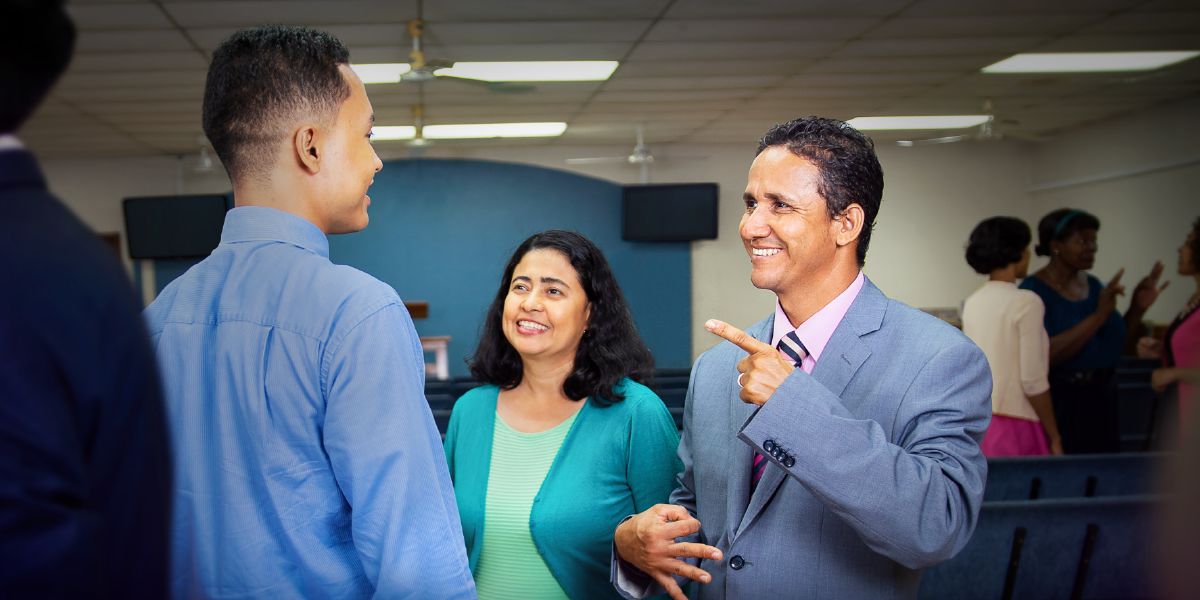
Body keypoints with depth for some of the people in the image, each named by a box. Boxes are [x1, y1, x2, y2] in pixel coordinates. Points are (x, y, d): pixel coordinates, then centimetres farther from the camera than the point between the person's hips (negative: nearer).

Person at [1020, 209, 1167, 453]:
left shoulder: (1093, 285, 9)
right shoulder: (1034, 291, -12)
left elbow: (1118, 345, 15)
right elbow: (1046, 354, -24)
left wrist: (1138, 307, 0)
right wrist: (1099, 315, -27)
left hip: (1100, 399, 7)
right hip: (1057, 404, -7)